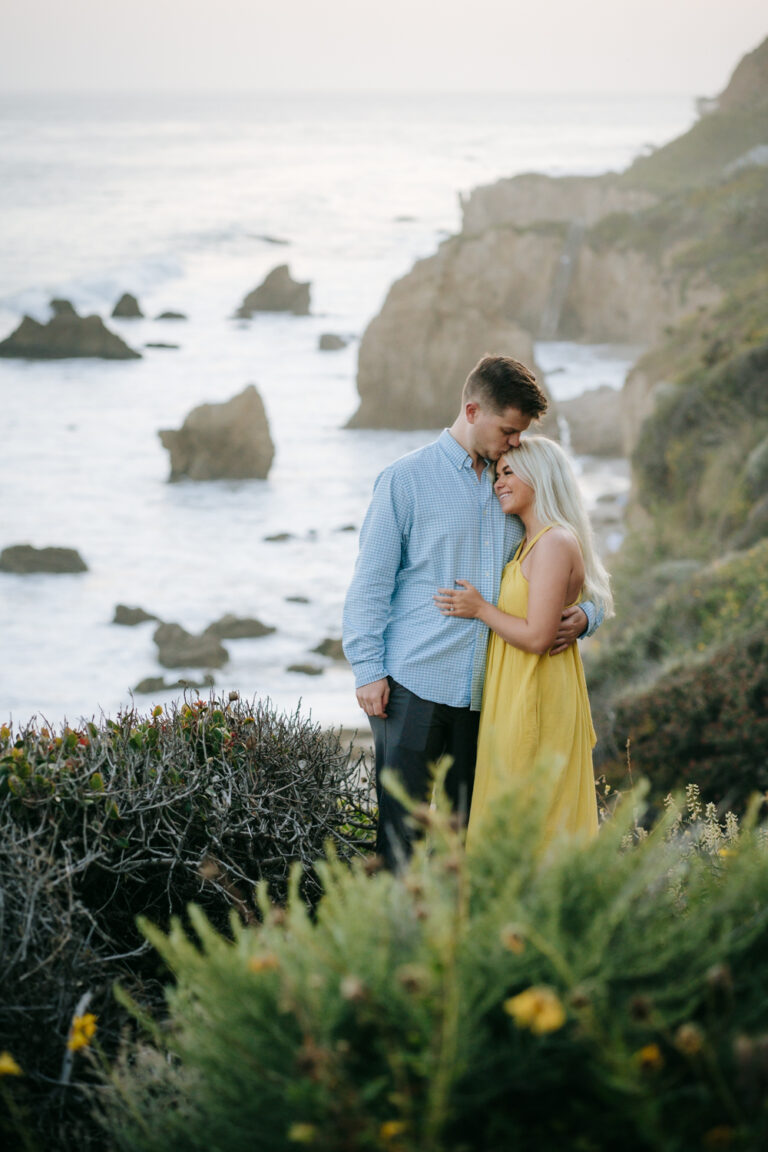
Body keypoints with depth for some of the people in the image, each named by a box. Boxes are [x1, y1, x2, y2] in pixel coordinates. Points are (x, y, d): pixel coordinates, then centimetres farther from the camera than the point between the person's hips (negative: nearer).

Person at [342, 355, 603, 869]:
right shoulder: (407, 479, 0)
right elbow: (370, 580, -1)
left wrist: (583, 614, -2)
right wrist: (368, 669, -9)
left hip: (485, 689, 5)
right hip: (414, 683, -5)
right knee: (402, 822, -4)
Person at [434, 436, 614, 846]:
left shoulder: (556, 543, -16)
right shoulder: (529, 544, 15)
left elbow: (537, 637, -21)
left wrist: (480, 609, -11)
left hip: (536, 701, -10)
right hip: (513, 700, 10)